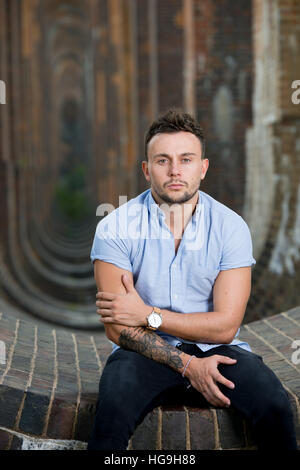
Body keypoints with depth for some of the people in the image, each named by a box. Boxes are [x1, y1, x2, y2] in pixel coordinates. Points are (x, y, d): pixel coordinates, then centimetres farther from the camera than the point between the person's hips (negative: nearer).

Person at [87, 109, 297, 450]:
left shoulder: (231, 227, -4)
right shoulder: (116, 228, -7)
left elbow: (225, 326, -7)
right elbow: (118, 329, -10)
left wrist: (149, 315, -13)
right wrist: (188, 365, -17)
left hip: (214, 349, 2)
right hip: (145, 352, -1)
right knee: (113, 408, -34)